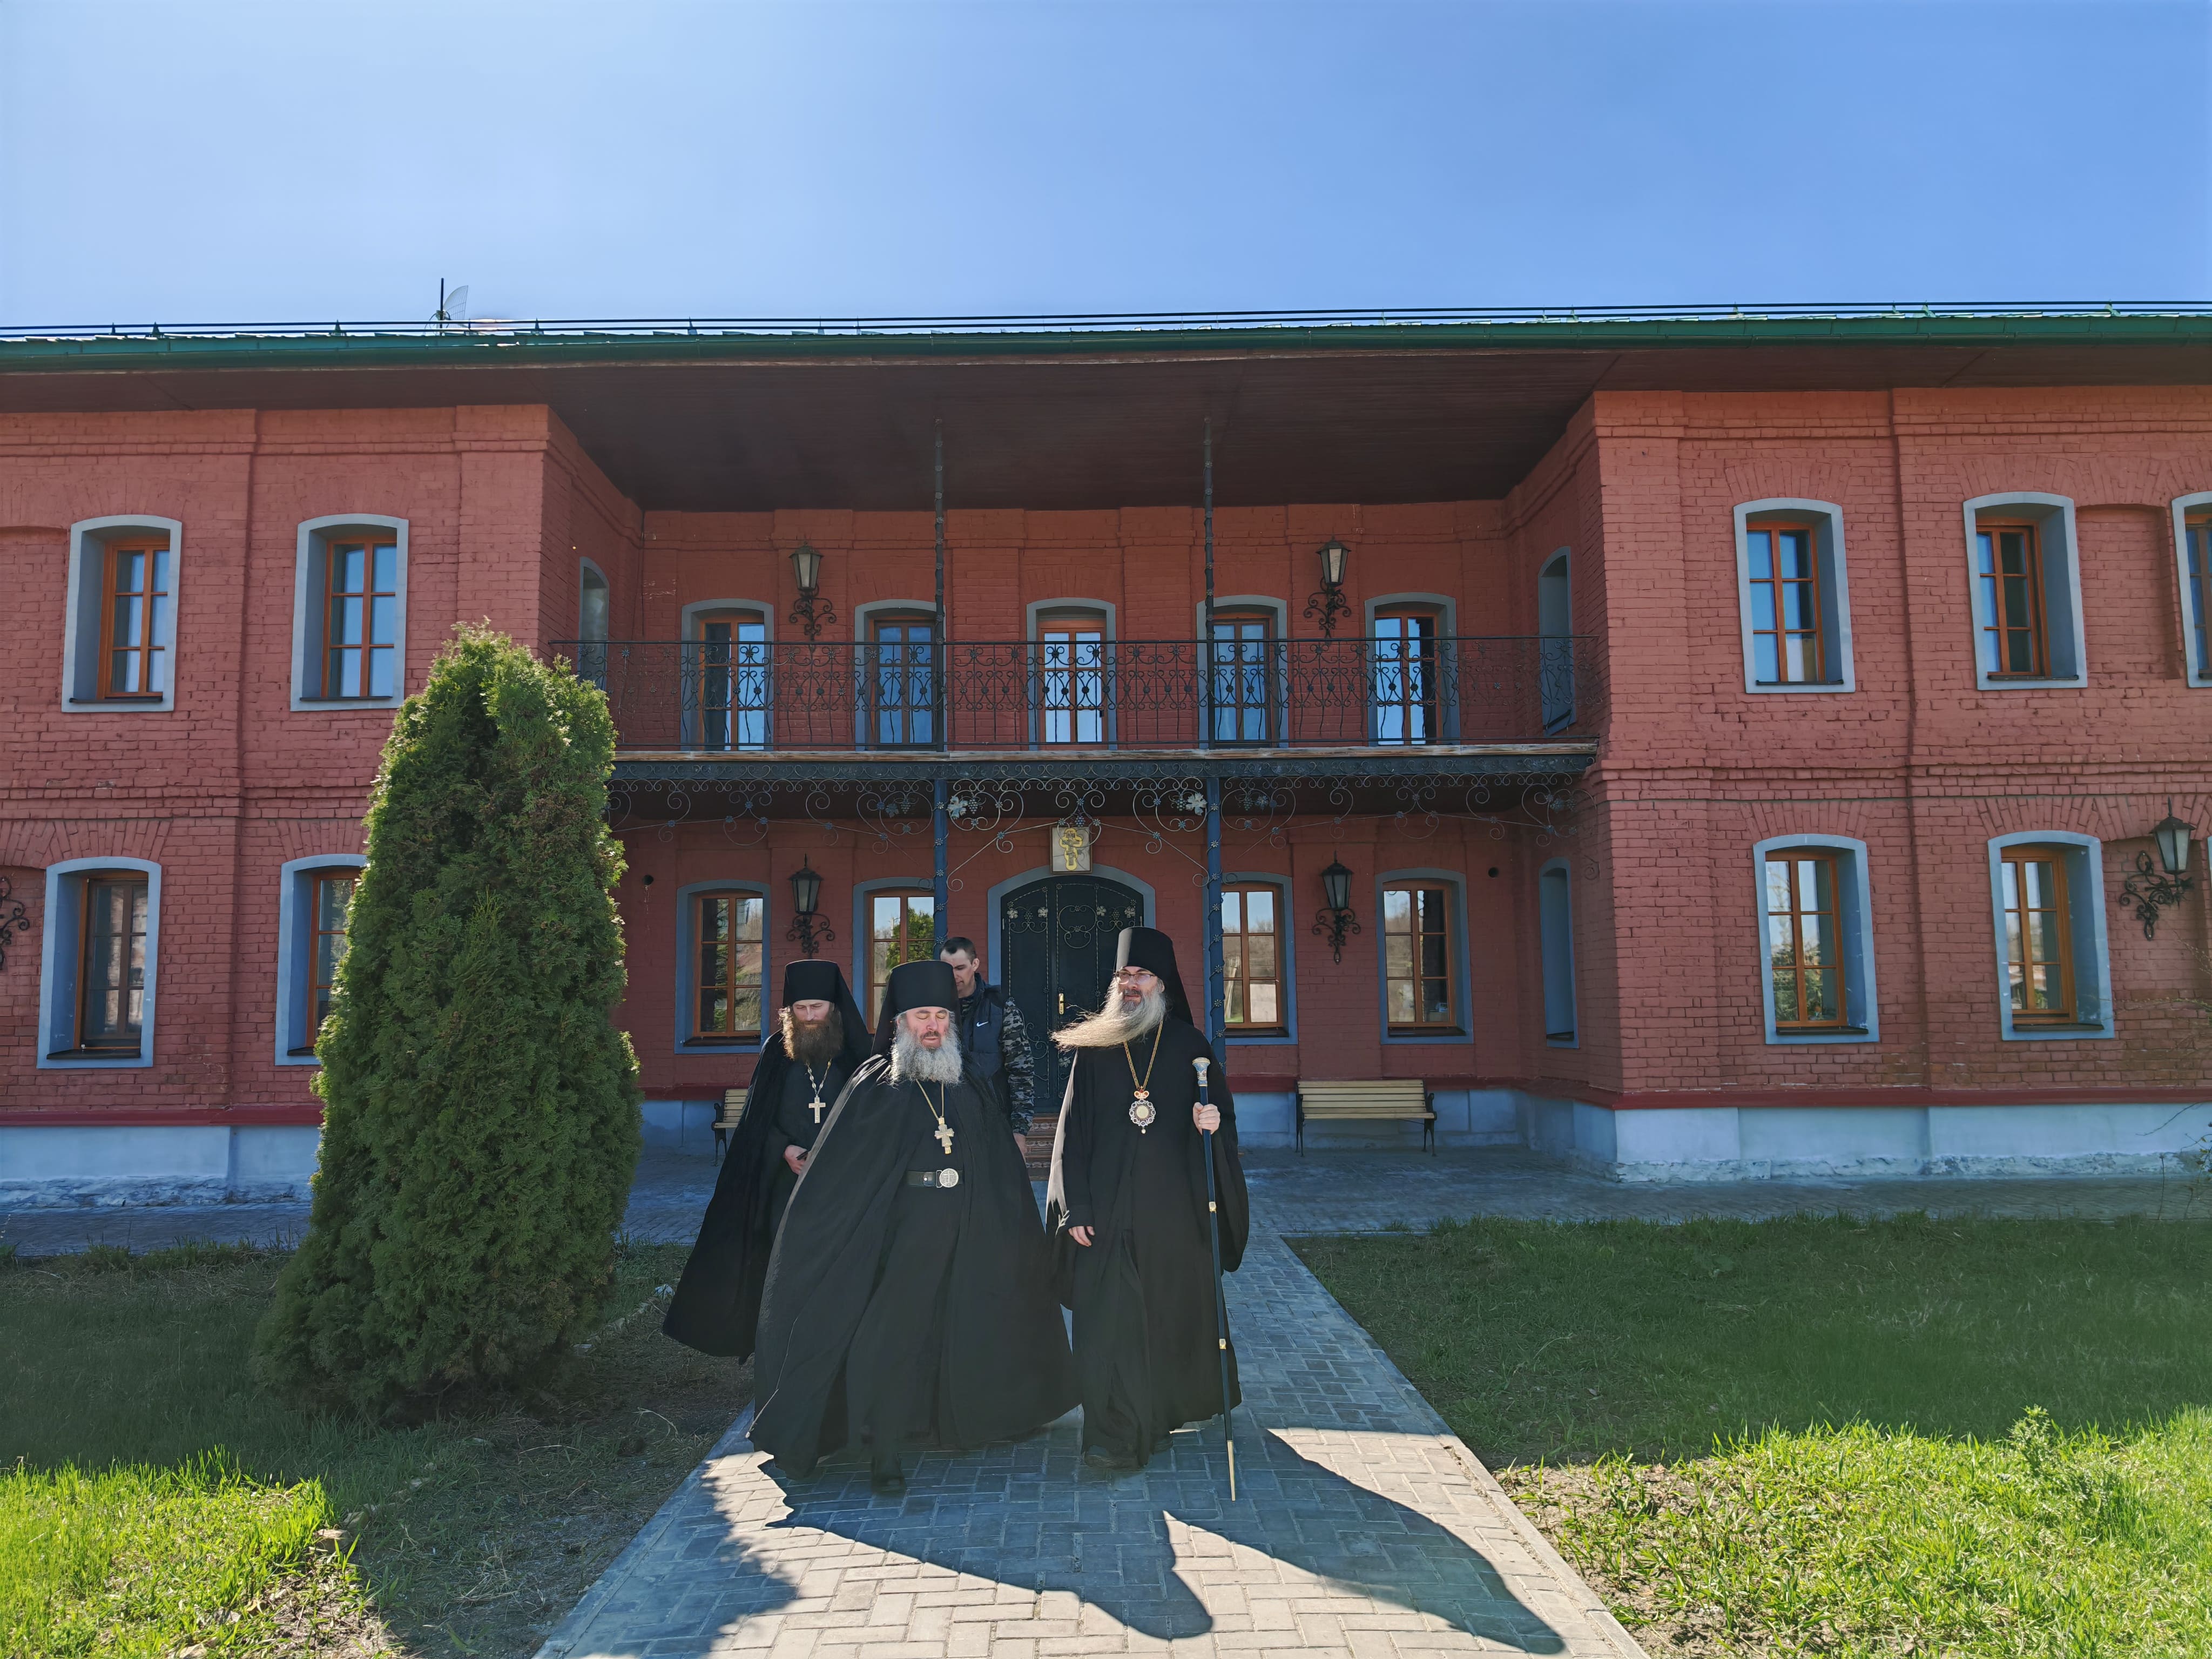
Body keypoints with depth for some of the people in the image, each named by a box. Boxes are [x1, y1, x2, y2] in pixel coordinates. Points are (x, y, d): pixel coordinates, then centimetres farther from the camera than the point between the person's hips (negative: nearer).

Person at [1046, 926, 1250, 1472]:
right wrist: (1075, 1208, -4)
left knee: (1174, 1312, 11)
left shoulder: (1189, 1045, 4)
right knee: (1109, 1319, -4)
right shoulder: (1093, 1048, 3)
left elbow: (1223, 1107, 6)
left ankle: (1171, 1411, 34)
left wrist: (1213, 1119, -19)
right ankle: (1115, 1433, 4)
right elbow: (1073, 1130, 1)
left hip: (1173, 1206, 1)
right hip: (1109, 1207, 0)